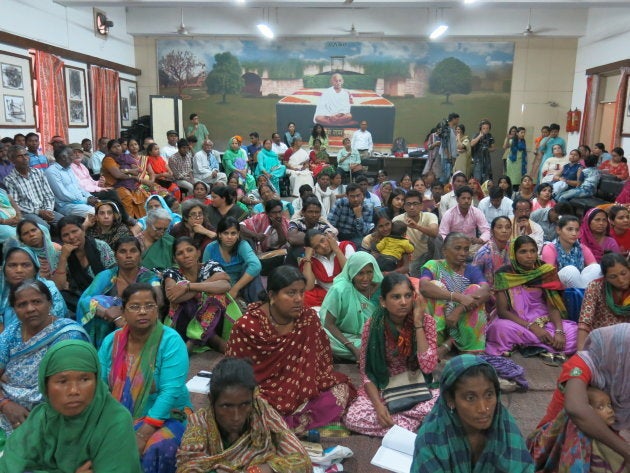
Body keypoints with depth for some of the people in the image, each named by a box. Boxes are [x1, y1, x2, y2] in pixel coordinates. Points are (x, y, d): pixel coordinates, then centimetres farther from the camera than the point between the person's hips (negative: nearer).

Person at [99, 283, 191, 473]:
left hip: (165, 417, -4)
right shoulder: (111, 341, 1)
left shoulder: (170, 341, -15)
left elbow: (171, 392, -22)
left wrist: (143, 434, -26)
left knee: (156, 449, -32)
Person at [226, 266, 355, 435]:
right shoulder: (247, 326, -16)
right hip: (262, 396, -3)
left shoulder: (308, 318, -6)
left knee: (340, 389, -17)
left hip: (301, 393, 4)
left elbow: (322, 361, 3)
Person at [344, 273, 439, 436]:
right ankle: (415, 422, -14)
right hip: (381, 389, 0)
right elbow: (366, 371, -7)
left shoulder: (425, 320, -12)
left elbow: (428, 367, -20)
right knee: (352, 418, -27)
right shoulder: (373, 325, -13)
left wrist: (418, 323, -23)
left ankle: (392, 413, -11)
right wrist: (378, 405, -23)